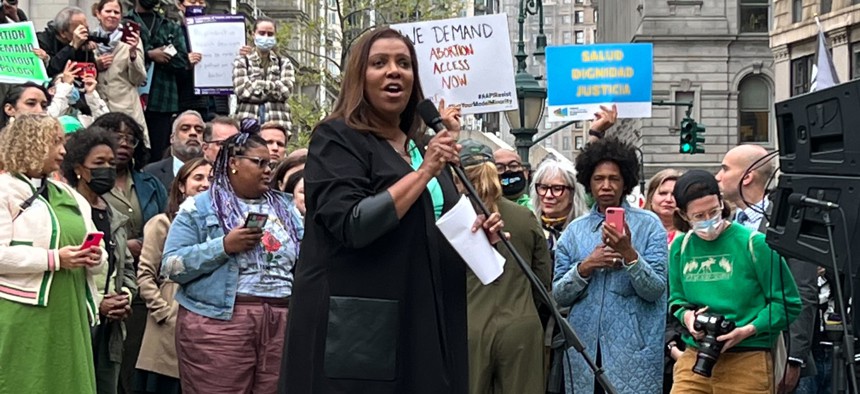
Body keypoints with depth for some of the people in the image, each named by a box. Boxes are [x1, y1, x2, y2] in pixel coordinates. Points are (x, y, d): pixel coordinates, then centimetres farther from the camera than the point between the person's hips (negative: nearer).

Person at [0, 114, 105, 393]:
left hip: (69, 315, 7)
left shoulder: (68, 195, 19)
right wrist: (54, 259, -19)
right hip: (24, 316, -7)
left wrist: (94, 257, 1)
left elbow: (93, 249, 24)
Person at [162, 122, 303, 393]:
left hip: (283, 325, 4)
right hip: (219, 322, -4)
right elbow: (172, 266, -4)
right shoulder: (199, 208, 4)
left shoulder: (285, 206, 19)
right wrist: (224, 246, -13)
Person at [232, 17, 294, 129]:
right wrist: (274, 90, -2)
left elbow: (286, 89, 1)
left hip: (277, 121, 2)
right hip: (249, 120, -1)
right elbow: (242, 90, -4)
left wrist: (258, 85, -3)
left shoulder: (284, 62, 16)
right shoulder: (242, 61, 10)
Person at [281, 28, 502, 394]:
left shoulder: (424, 146, 15)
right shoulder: (337, 139, -6)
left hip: (424, 324, 7)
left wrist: (474, 231, 3)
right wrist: (423, 172, -18)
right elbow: (352, 225, -21)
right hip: (356, 328, -7)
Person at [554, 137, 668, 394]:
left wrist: (629, 254, -18)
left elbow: (655, 290, -5)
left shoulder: (648, 225, 3)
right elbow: (559, 295, 7)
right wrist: (585, 267, -9)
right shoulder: (574, 231, 11)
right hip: (584, 350, 3)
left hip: (634, 352, -3)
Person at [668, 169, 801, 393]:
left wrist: (748, 330, -15)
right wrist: (686, 315, -2)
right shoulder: (680, 248, 8)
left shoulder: (754, 243, -5)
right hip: (694, 358, 4)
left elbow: (788, 304, -3)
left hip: (747, 362, -4)